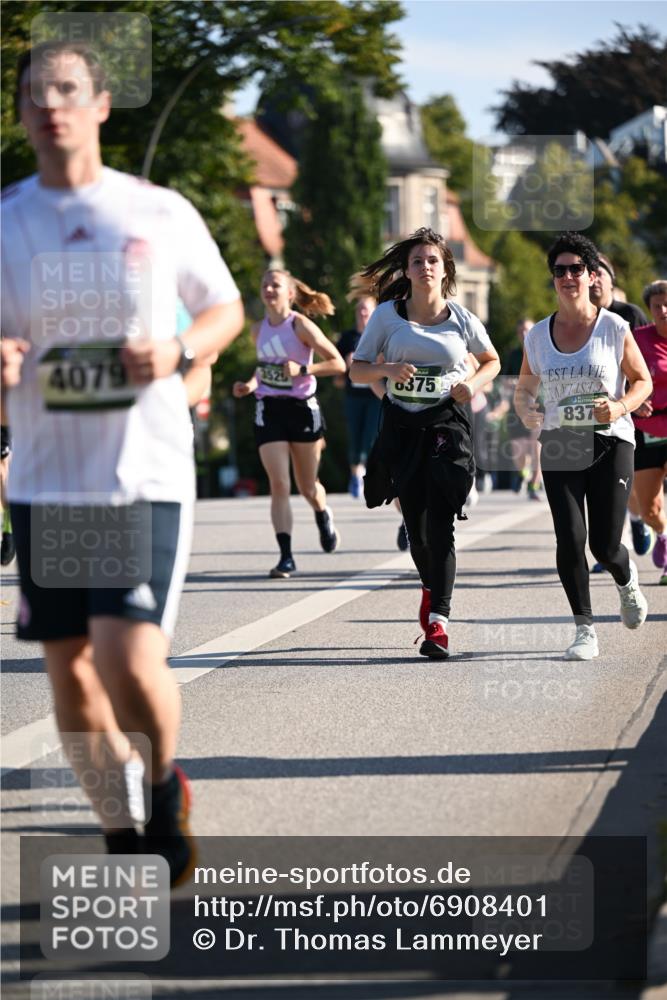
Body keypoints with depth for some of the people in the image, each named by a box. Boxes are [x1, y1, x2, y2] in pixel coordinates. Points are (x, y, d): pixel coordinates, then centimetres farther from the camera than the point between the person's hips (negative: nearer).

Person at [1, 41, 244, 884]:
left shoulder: (161, 214, 1)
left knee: (129, 658, -15)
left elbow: (227, 308, 12)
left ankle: (166, 789, 15)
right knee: (69, 672, 6)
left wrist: (179, 354, -9)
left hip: (148, 474, -3)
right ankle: (124, 839, 24)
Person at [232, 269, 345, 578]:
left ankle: (324, 518, 45)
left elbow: (338, 363, -10)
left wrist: (302, 369, -22)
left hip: (302, 408, -3)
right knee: (279, 486, -10)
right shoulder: (259, 330, 6)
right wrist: (251, 384, 4)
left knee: (307, 487, 10)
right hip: (269, 410, 3)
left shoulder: (300, 326, -9)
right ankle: (286, 556, -11)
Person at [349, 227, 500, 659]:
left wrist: (473, 384, -4)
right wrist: (389, 370, -15)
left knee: (439, 523, -13)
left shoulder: (462, 319, 1)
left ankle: (438, 622, -17)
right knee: (415, 522, 9)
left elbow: (492, 361, 17)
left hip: (448, 424, -2)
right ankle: (431, 586, 39)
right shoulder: (387, 314, 2)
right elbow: (357, 369, 6)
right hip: (402, 425, 2)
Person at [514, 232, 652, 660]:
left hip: (610, 443, -2)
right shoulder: (538, 336, 3)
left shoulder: (614, 328, -4)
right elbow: (526, 386, 17)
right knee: (570, 539, -10)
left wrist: (621, 406, -16)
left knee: (605, 546, -3)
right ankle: (585, 630, 2)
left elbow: (643, 381, 4)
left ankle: (627, 580, 35)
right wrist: (525, 409, -6)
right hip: (559, 446, 2)